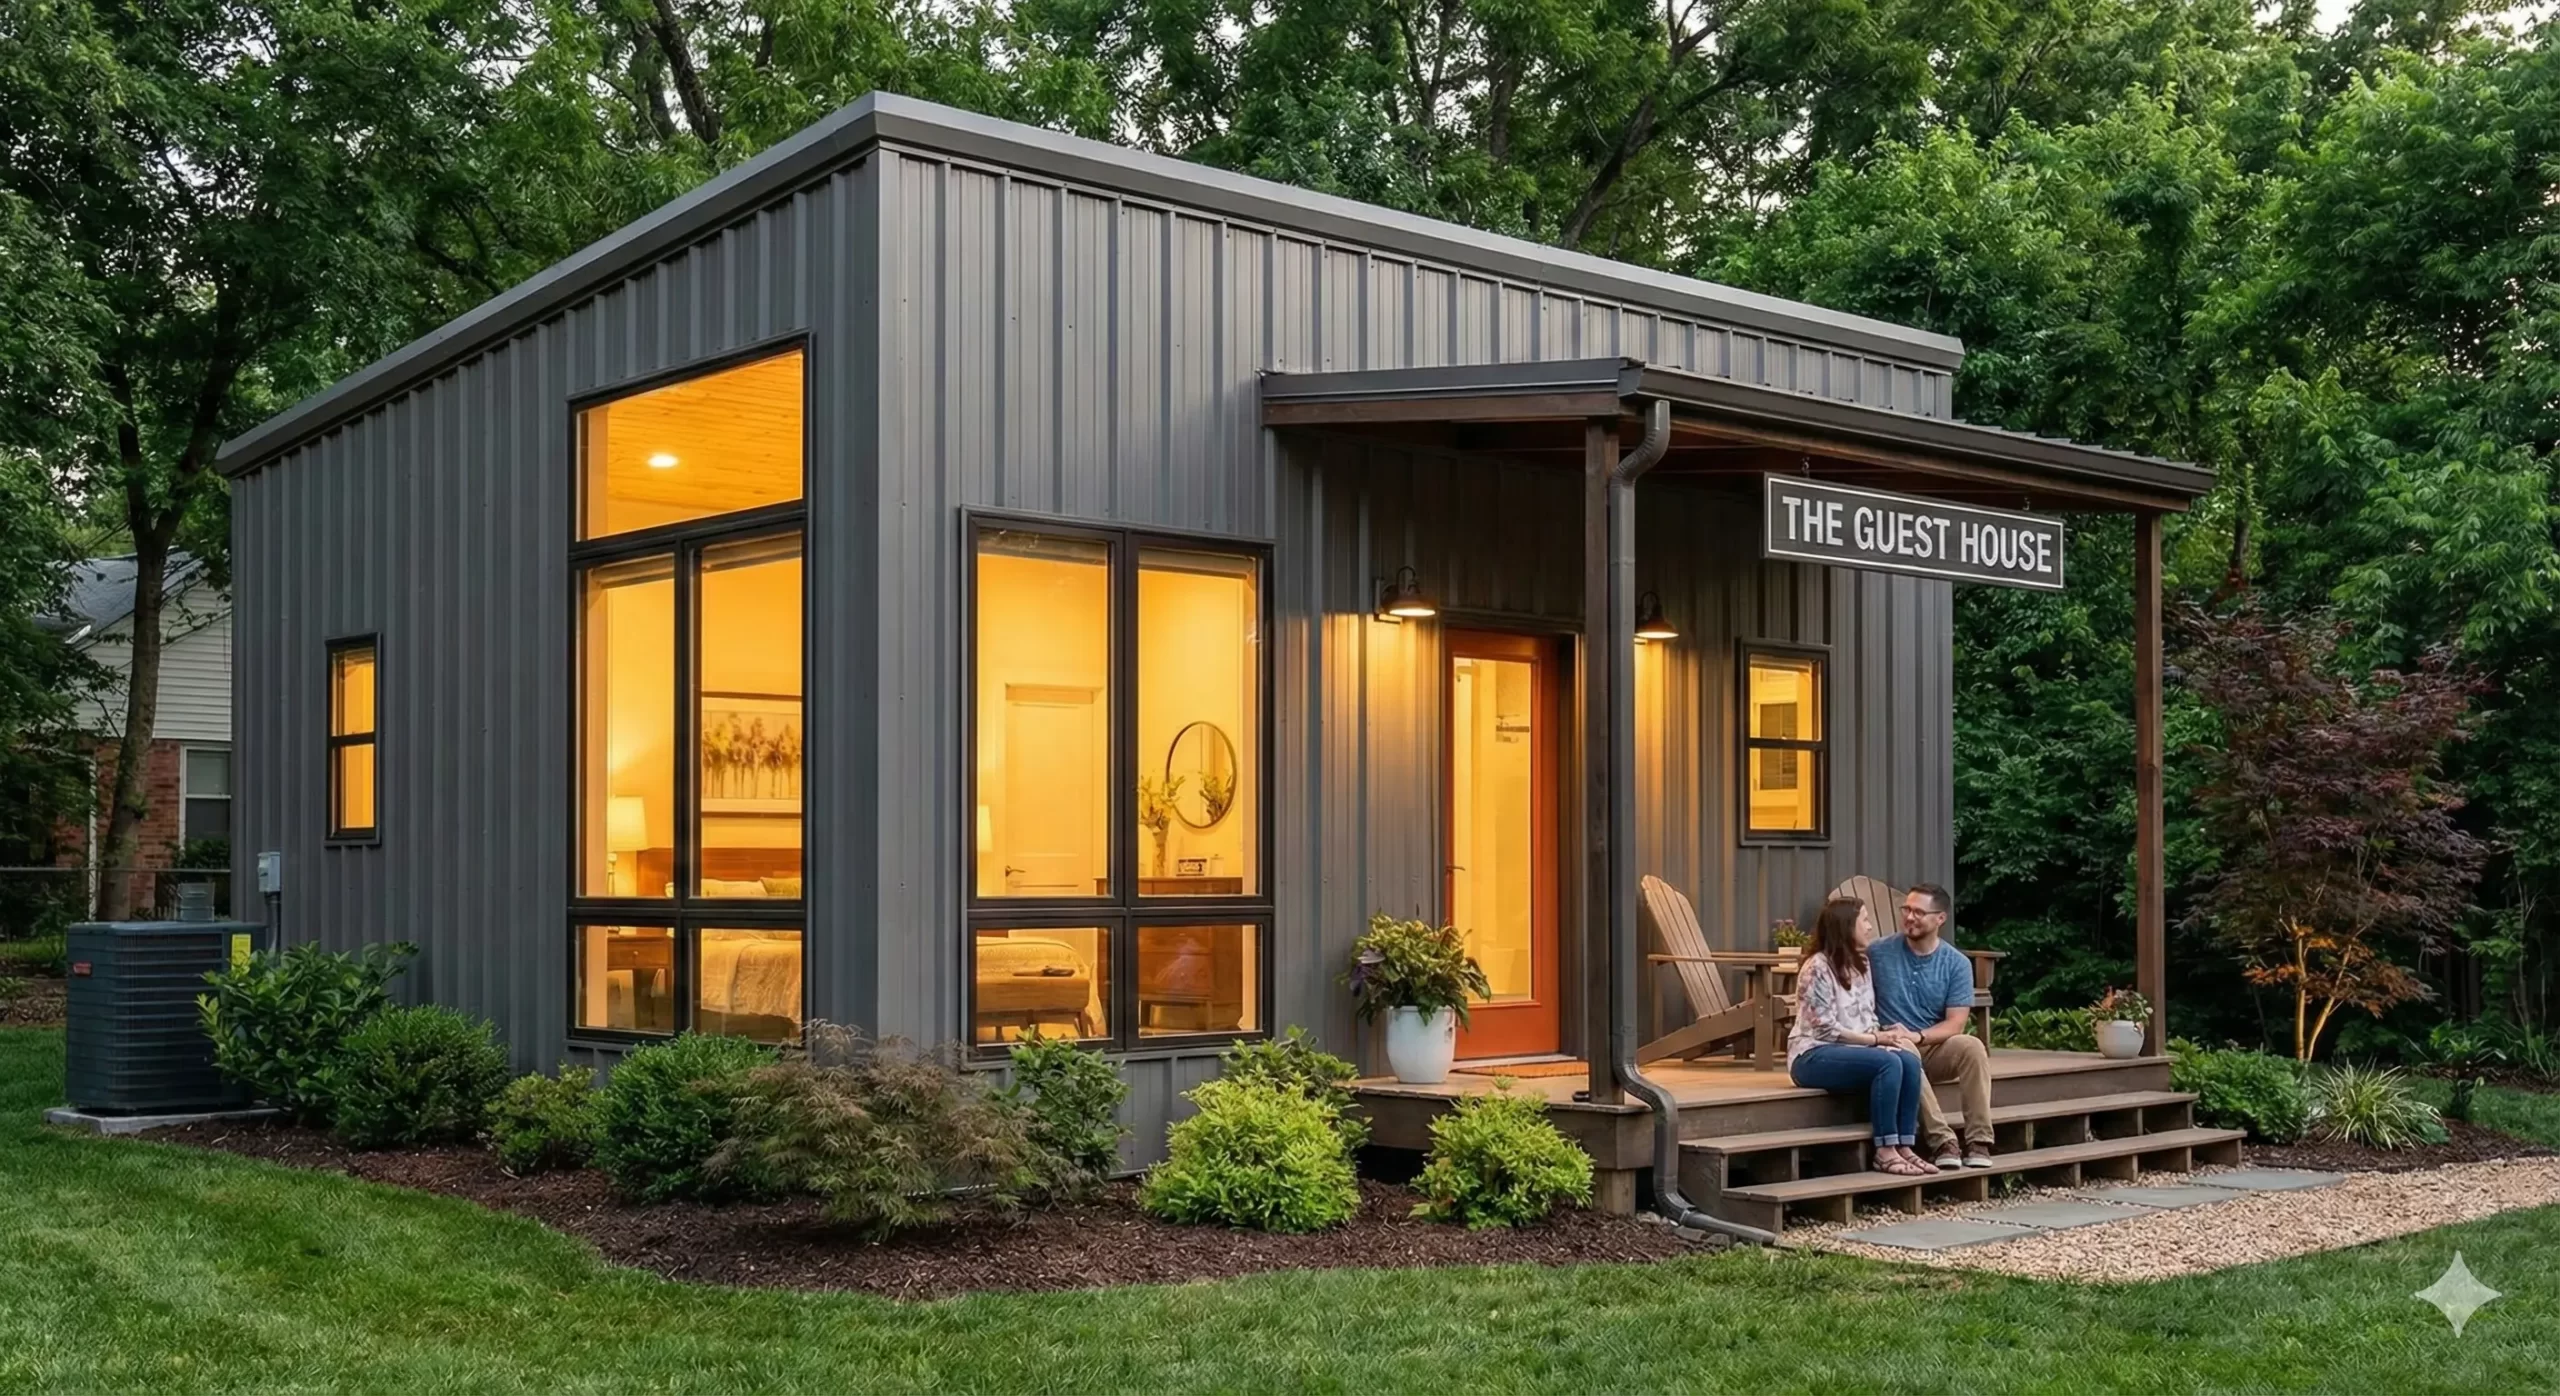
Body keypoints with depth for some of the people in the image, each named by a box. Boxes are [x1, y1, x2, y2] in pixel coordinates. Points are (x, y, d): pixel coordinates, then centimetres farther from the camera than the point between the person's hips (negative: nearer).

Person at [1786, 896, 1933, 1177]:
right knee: (1888, 1063, -30)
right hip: (1813, 1055, -8)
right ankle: (1885, 1153, -25)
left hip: (1850, 1051, 8)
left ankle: (1904, 1147, -18)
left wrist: (1885, 1034, -8)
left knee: (1909, 1060, -20)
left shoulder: (1861, 966, 13)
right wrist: (1876, 1039, -15)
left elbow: (1868, 1019, 14)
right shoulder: (1817, 968, -13)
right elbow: (1825, 1029, -17)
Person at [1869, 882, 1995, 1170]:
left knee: (1972, 1046, -30)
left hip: (1933, 1049, 2)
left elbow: (1954, 1024, -6)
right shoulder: (1877, 953, -2)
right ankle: (1942, 1141, -38)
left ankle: (1978, 1141, -29)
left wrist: (1916, 1036, -23)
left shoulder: (1957, 964, 0)